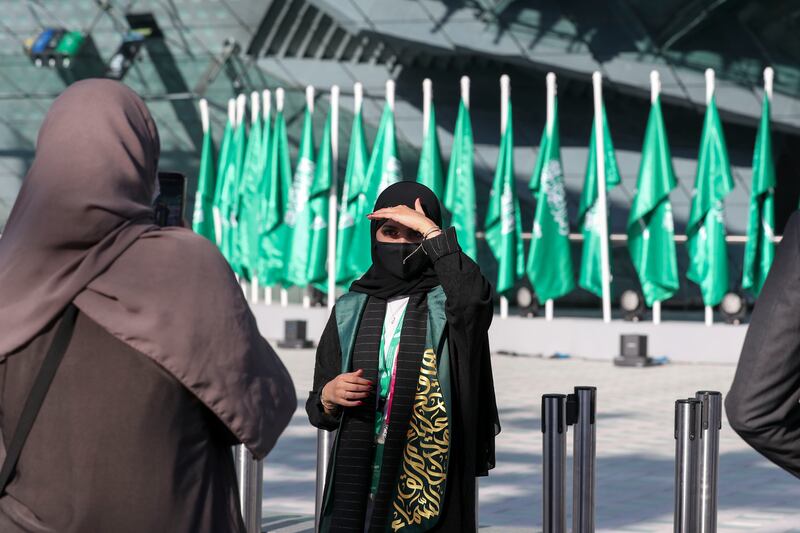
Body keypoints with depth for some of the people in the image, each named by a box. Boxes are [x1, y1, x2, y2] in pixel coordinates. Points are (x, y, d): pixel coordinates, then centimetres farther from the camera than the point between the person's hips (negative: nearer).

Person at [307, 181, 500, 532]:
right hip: (359, 477, 3)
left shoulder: (449, 304, 2)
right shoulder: (350, 312, 11)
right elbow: (319, 411, 13)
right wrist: (328, 396, -10)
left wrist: (429, 230, -17)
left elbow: (475, 297, -25)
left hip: (431, 475, -3)